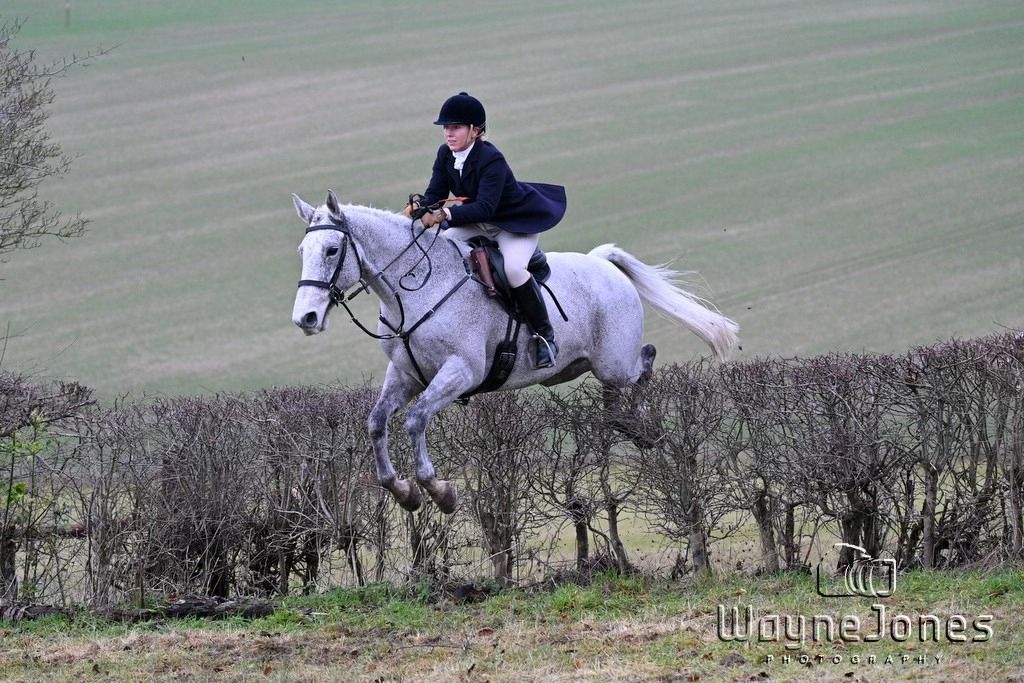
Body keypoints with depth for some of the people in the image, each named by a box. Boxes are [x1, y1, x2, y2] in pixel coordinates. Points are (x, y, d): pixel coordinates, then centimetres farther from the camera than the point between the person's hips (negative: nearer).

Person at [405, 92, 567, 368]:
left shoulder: (491, 160, -31)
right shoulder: (445, 155, -8)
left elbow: (485, 207, -40)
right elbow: (435, 193, -7)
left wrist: (444, 215, -49)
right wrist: (419, 207, -30)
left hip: (518, 222, -8)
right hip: (478, 222, 8)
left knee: (512, 268, -32)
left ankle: (545, 335, -17)